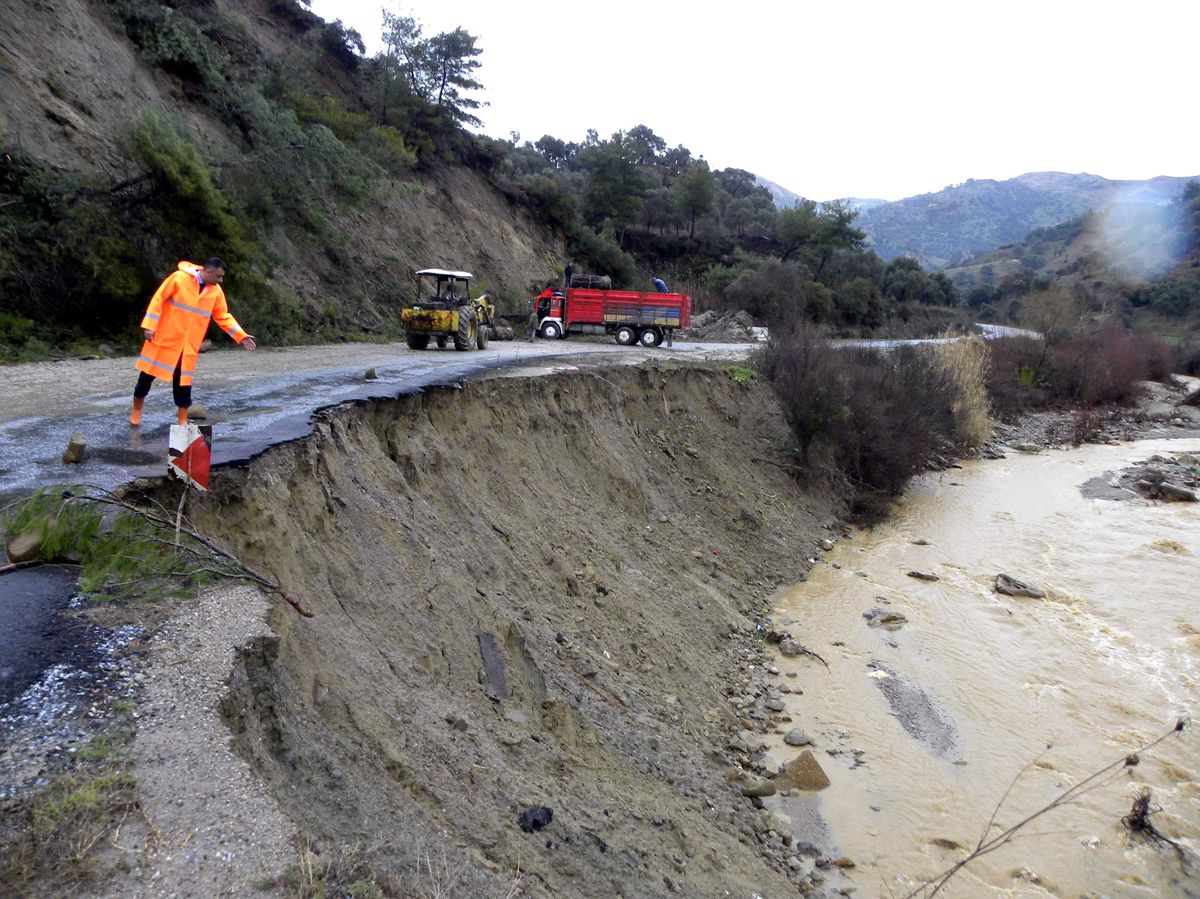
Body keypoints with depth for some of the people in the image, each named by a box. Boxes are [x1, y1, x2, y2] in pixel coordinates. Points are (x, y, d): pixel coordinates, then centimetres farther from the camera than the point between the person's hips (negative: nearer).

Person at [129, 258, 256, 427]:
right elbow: (158, 299, -10)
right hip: (164, 339, -3)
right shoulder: (179, 278, -13)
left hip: (189, 346, 3)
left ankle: (183, 421, 14)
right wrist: (149, 326, -14)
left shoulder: (216, 291, 0)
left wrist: (241, 336, -2)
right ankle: (136, 411, 27)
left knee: (183, 381, 5)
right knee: (148, 374, 8)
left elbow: (223, 317, 7)